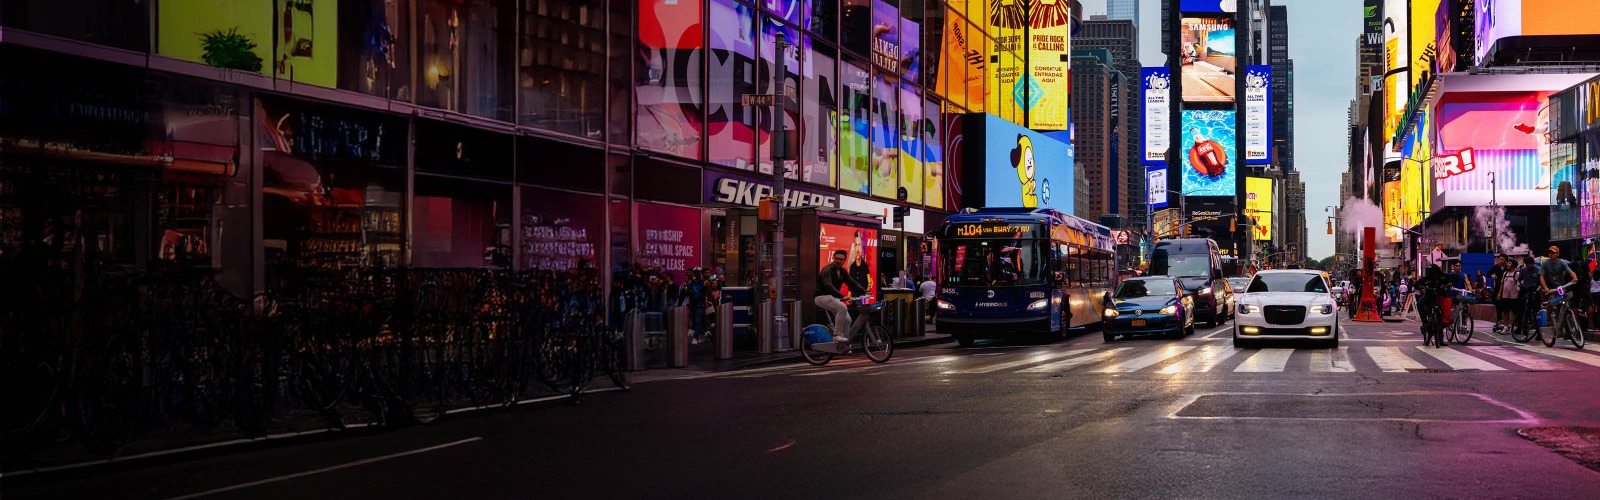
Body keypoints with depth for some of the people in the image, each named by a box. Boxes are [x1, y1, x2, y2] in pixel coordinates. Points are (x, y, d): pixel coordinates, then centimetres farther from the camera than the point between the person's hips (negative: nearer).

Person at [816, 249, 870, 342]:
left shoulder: (842, 271, 9)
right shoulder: (827, 270, -18)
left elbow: (853, 283, 10)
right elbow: (828, 285, -33)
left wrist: (865, 292, -6)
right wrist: (842, 296, -43)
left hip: (832, 298, 8)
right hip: (821, 297, -8)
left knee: (847, 320, -3)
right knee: (843, 308, -31)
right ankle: (837, 335, -26)